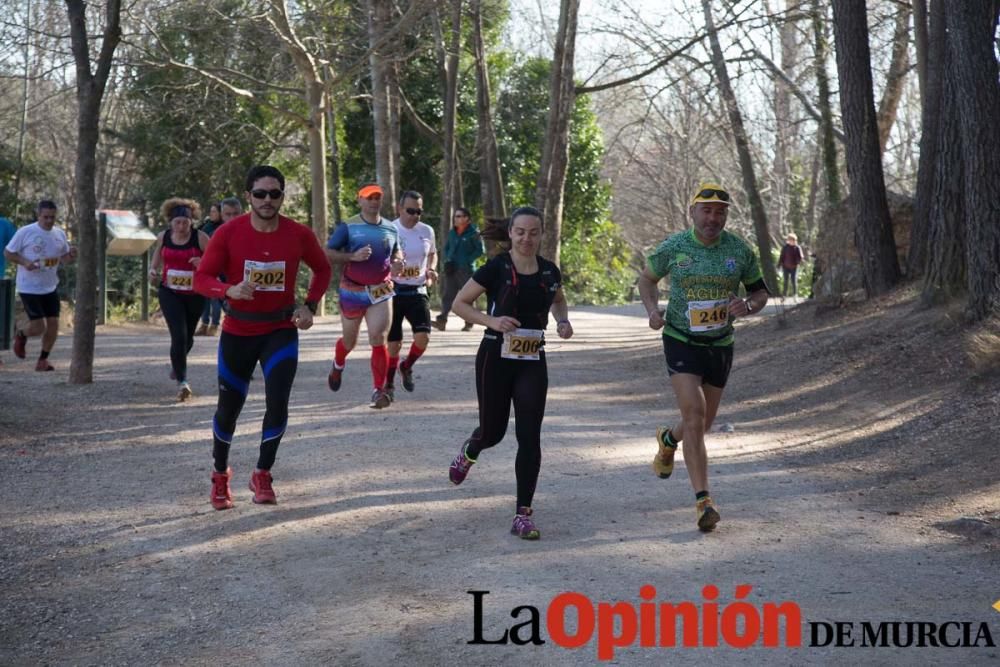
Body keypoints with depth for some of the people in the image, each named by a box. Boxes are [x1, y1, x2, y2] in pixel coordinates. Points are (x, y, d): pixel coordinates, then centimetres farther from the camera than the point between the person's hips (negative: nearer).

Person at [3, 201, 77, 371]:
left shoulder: (60, 234, 5)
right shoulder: (25, 232, -10)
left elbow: (63, 258, 17)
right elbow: (7, 253, -3)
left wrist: (70, 256, -7)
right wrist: (24, 262, -20)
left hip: (51, 287, 5)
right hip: (29, 288, -5)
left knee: (53, 325, 0)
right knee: (38, 327, -8)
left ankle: (42, 360, 17)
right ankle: (20, 333, 27)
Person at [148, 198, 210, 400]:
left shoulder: (200, 238, -11)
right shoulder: (163, 237, -1)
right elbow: (156, 261, 16)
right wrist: (153, 272, -4)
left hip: (195, 294, 0)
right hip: (170, 293, 0)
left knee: (188, 337, 17)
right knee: (178, 335, -16)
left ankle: (176, 363, 50)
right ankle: (182, 381, -12)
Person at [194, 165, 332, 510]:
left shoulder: (299, 235, -10)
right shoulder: (229, 232, -14)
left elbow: (322, 268, 7)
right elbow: (202, 278, -11)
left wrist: (309, 306, -6)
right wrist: (230, 290, -31)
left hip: (281, 330, 0)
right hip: (237, 331, 0)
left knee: (278, 402, -14)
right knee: (229, 407, 9)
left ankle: (262, 475, 6)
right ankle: (220, 474, 32)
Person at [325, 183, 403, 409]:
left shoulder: (390, 229, 6)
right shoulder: (348, 227, -7)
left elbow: (396, 252, 22)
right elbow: (327, 253, -10)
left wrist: (397, 263, -1)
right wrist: (353, 256, -25)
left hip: (381, 291, 1)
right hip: (352, 290, -1)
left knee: (378, 340, -13)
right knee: (350, 341, 15)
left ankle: (378, 391, -10)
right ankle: (338, 366, 49)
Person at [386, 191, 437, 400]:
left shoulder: (427, 231, 4)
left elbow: (432, 253, 23)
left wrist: (431, 270, 3)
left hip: (417, 291, 3)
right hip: (393, 291, -3)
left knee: (423, 336, -14)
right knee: (394, 342, 2)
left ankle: (406, 367, 17)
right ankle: (389, 384, 23)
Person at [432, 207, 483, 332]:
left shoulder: (473, 233, -5)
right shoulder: (452, 232, 13)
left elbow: (480, 250, -7)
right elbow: (446, 248, 20)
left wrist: (467, 261, -13)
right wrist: (447, 261, 3)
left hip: (466, 270, -5)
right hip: (451, 269, 5)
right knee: (447, 294, -5)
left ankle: (469, 323, 11)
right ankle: (442, 320, -11)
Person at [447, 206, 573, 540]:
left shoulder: (549, 271, 2)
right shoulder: (496, 268, -11)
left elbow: (558, 300, 23)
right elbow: (460, 303, -6)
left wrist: (563, 321, 2)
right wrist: (491, 320, -21)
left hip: (533, 362, 3)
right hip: (496, 359, -3)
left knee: (529, 437, -6)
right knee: (494, 431, 10)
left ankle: (523, 514, 0)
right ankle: (469, 453, 49)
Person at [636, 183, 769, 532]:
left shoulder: (739, 250, -4)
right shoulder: (673, 247, -8)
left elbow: (760, 292, 6)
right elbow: (646, 278, 10)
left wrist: (747, 306, -17)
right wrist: (652, 310, -9)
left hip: (720, 345, 3)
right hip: (681, 342, -3)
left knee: (704, 423, 15)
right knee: (694, 415, -18)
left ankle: (668, 440, 51)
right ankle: (704, 501, -16)